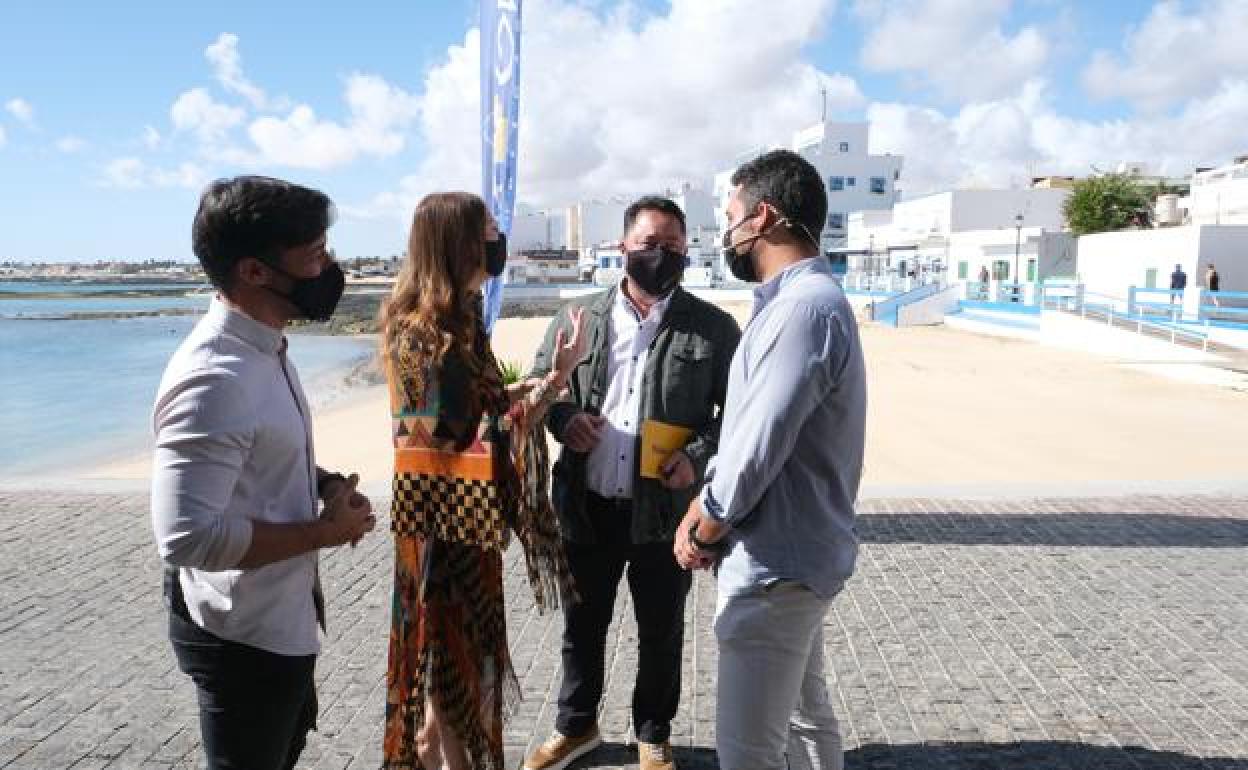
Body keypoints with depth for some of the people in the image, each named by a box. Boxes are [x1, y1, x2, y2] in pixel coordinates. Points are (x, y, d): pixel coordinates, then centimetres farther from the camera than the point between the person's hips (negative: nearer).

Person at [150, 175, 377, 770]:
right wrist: (324, 531, -24)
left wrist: (325, 484, -2)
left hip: (284, 616, 9)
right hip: (244, 636, -9)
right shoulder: (213, 379, -29)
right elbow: (186, 537, -34)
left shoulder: (265, 348, 2)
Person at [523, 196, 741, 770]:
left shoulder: (713, 327, -2)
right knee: (581, 625, 18)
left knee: (661, 634, 15)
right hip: (586, 507, 2)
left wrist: (698, 455, -14)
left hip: (664, 508, -2)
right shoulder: (578, 317, 4)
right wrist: (563, 417, -9)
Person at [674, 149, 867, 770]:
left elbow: (758, 448, -25)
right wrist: (705, 506, 4)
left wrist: (703, 531, -9)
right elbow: (745, 430, 14)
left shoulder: (804, 307, -23)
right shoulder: (800, 299, 11)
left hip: (774, 565, -10)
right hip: (796, 554, 10)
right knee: (804, 714, 22)